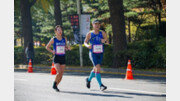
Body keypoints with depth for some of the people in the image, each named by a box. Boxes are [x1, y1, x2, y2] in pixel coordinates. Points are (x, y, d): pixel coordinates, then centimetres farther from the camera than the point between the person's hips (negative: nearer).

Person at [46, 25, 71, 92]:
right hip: (56, 58, -4)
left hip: (63, 58, 4)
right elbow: (47, 47, 7)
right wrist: (52, 51, -9)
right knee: (59, 72, -19)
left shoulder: (64, 39, 7)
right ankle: (54, 85, 2)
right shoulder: (53, 39, -3)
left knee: (61, 74, 3)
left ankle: (56, 86, 21)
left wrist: (68, 48, -3)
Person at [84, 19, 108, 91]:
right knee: (98, 68, -20)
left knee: (95, 69, 18)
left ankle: (89, 79, 46)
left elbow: (107, 42, 1)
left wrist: (104, 41, -22)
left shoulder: (102, 33, 1)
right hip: (93, 54, -4)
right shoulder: (89, 34, -3)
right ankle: (101, 85, -19)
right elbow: (85, 42, 8)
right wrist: (87, 45, -14)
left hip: (100, 54, 4)